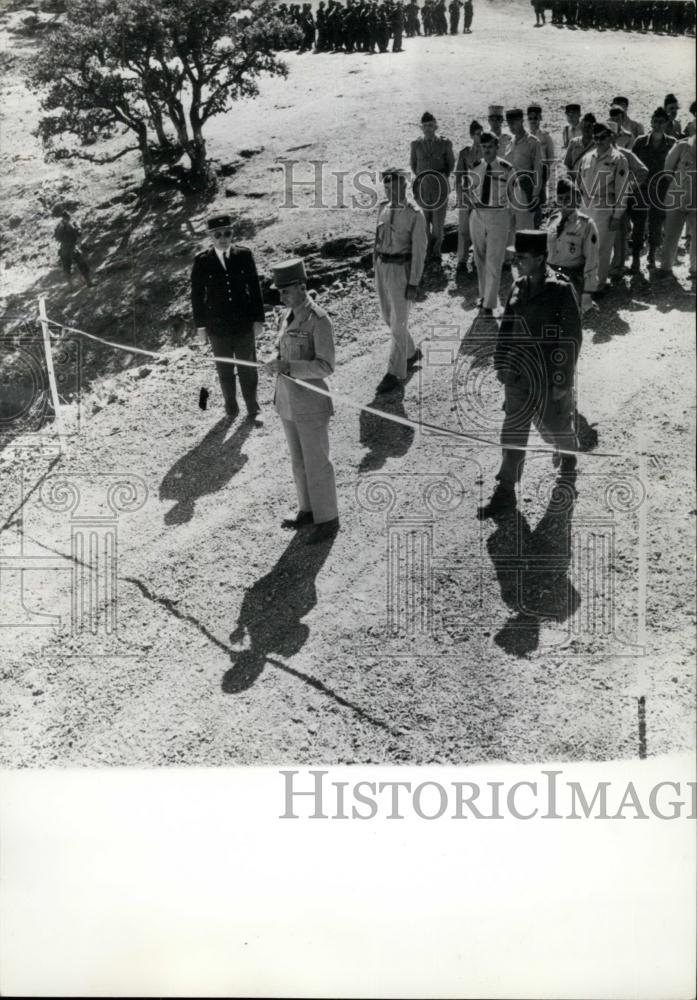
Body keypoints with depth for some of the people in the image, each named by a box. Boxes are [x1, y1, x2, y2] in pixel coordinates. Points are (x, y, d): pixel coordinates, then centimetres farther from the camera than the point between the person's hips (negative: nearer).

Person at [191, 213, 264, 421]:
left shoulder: (244, 255, -2)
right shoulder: (202, 261, -4)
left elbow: (254, 287, 1)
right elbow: (197, 294, 0)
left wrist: (258, 318, -1)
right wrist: (200, 325, -2)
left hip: (244, 323, 0)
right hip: (217, 326, 0)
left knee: (247, 367, 8)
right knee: (225, 370, 11)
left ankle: (251, 406, 22)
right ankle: (231, 405, 27)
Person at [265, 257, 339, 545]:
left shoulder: (319, 321, -20)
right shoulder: (290, 316, 6)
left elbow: (325, 367, -23)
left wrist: (287, 367, -33)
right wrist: (275, 363, -1)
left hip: (311, 404, -8)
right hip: (288, 402, 8)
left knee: (316, 464, 3)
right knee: (299, 460, 19)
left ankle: (327, 520, 18)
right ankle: (309, 510, 35)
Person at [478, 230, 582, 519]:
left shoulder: (561, 290, -16)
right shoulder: (518, 287, 1)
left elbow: (571, 338, -15)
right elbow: (506, 327, 11)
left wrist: (562, 381, -15)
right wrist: (502, 363, 4)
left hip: (551, 375, -5)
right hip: (520, 375, 5)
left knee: (556, 424, 17)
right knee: (513, 432, 3)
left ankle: (568, 457, 49)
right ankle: (505, 494, 8)